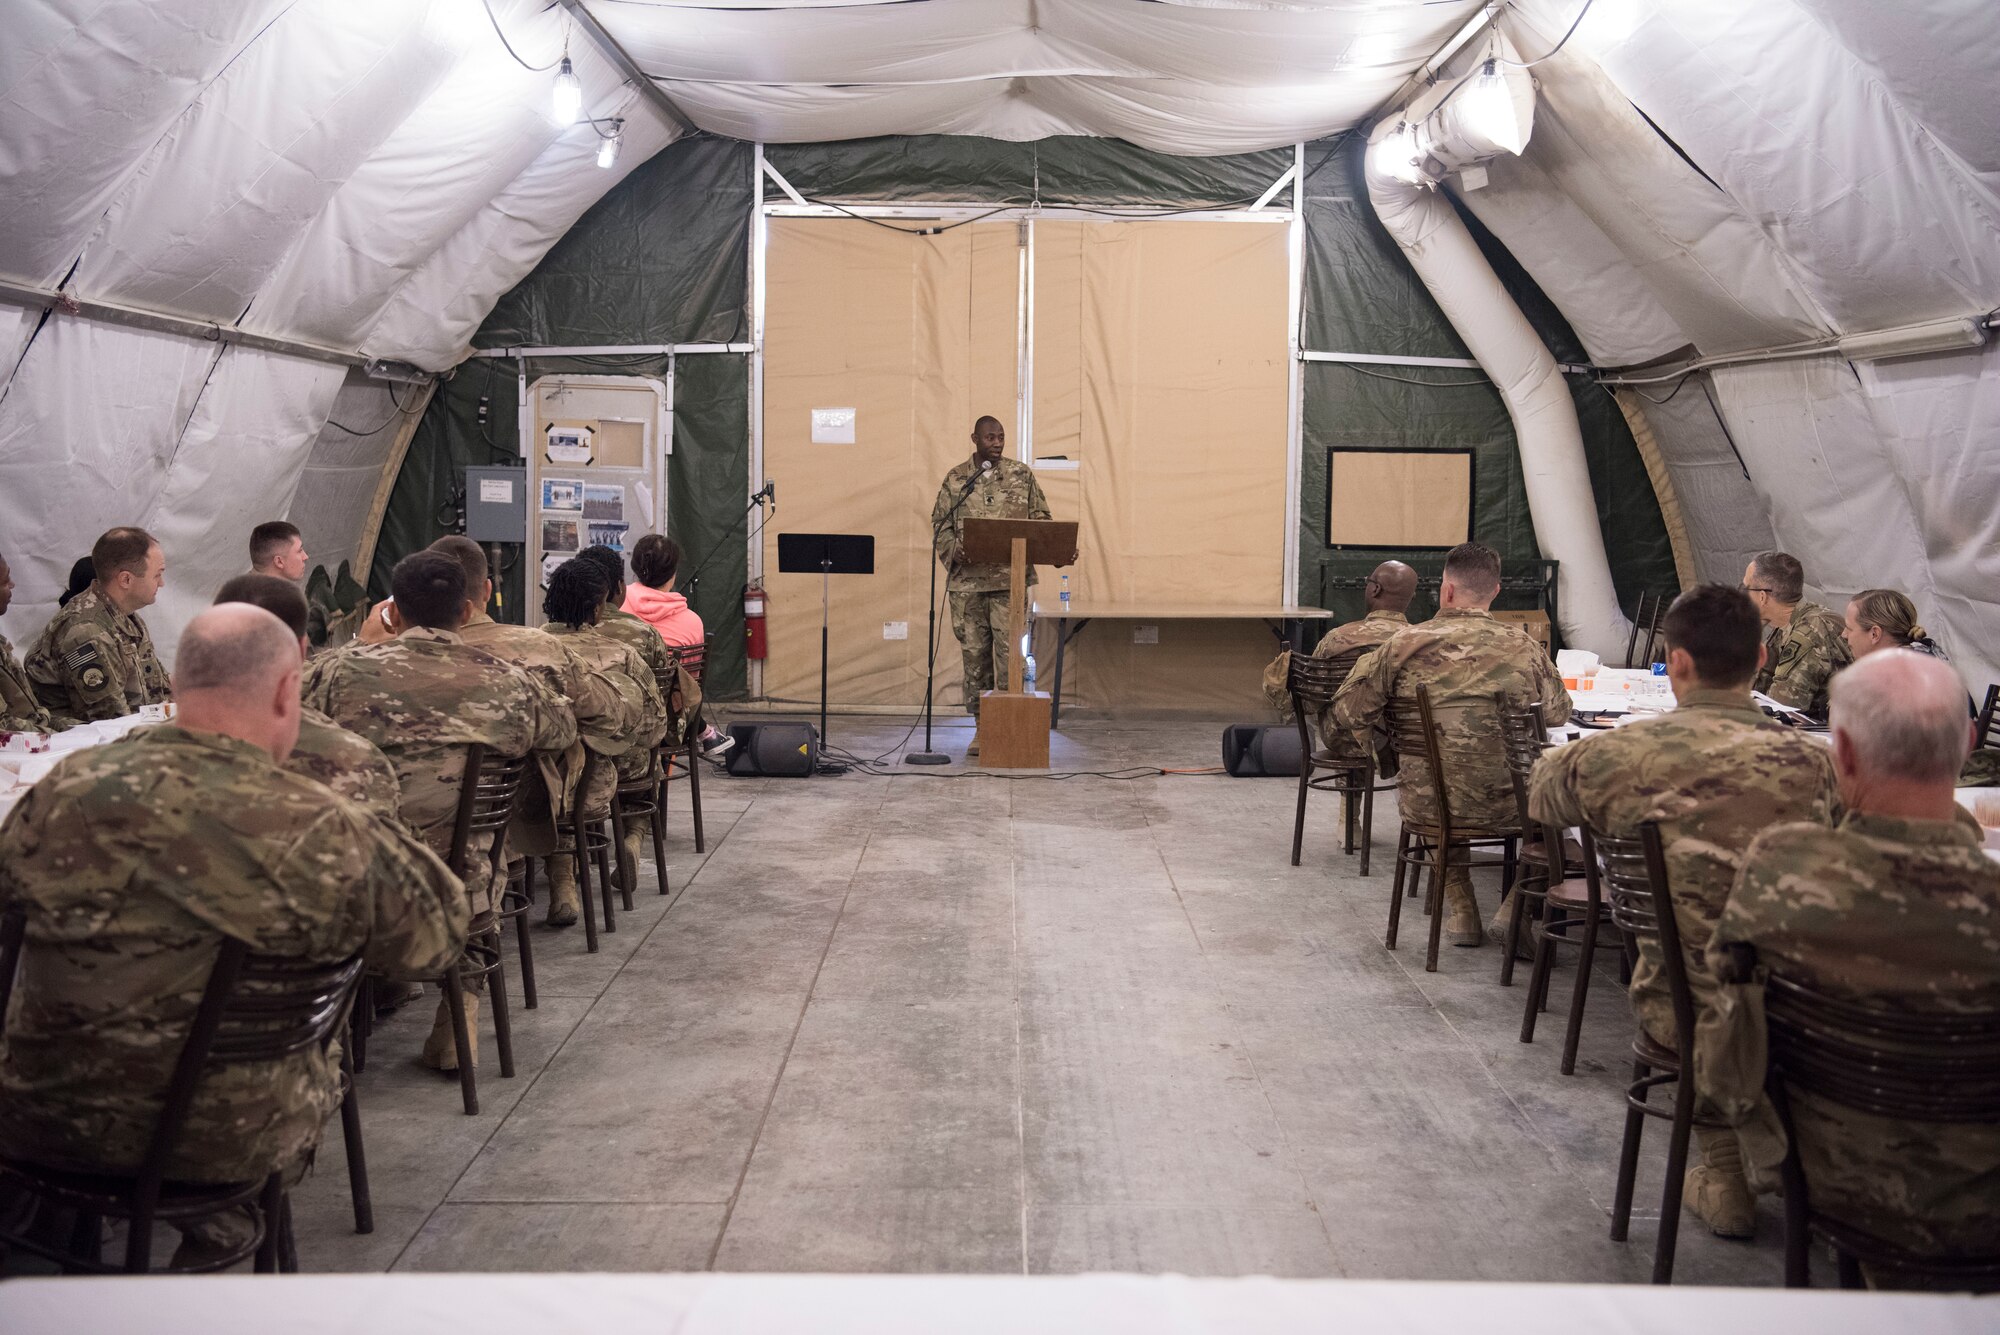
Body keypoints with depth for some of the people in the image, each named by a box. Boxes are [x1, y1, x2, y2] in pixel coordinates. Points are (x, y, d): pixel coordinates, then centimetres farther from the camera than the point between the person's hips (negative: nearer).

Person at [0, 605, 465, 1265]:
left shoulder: (70, 786, -16)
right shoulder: (328, 834, -24)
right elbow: (438, 929, -9)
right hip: (225, 1141, -2)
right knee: (324, 1050, 30)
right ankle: (219, 1235, 41)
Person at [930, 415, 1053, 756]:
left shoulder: (1022, 475, 7)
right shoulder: (955, 479, 8)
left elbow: (1041, 518, 8)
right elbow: (940, 524, 7)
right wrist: (953, 551, -11)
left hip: (1011, 578, -1)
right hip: (967, 579, 1)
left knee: (1009, 650, -5)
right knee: (974, 651, 5)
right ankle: (981, 725, 14)